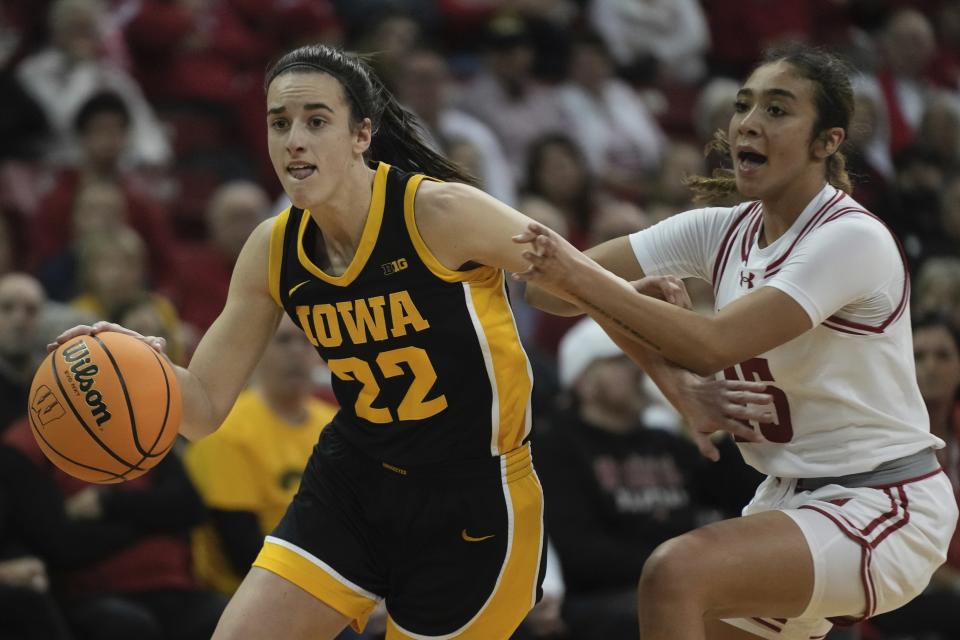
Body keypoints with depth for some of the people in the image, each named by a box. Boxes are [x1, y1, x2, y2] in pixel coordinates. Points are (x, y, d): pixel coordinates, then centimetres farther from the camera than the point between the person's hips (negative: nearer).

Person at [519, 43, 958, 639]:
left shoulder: (853, 237, -19)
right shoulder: (724, 231, 3)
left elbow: (714, 344, -30)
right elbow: (571, 282, -5)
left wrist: (581, 278, -35)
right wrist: (665, 372, -20)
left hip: (882, 507, -8)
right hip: (791, 498, 8)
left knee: (676, 573, -28)